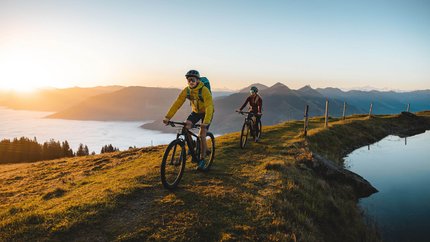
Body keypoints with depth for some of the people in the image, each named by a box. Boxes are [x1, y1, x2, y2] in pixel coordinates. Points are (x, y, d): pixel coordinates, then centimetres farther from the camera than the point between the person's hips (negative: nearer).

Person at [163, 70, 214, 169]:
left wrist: (206, 122, -51)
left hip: (206, 112, -5)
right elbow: (177, 103, -19)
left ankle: (202, 159, -1)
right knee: (185, 127, -17)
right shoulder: (186, 90, -16)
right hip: (195, 111, 5)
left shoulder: (204, 90, -30)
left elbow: (209, 107, -39)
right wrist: (168, 117, -29)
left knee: (202, 135, -16)